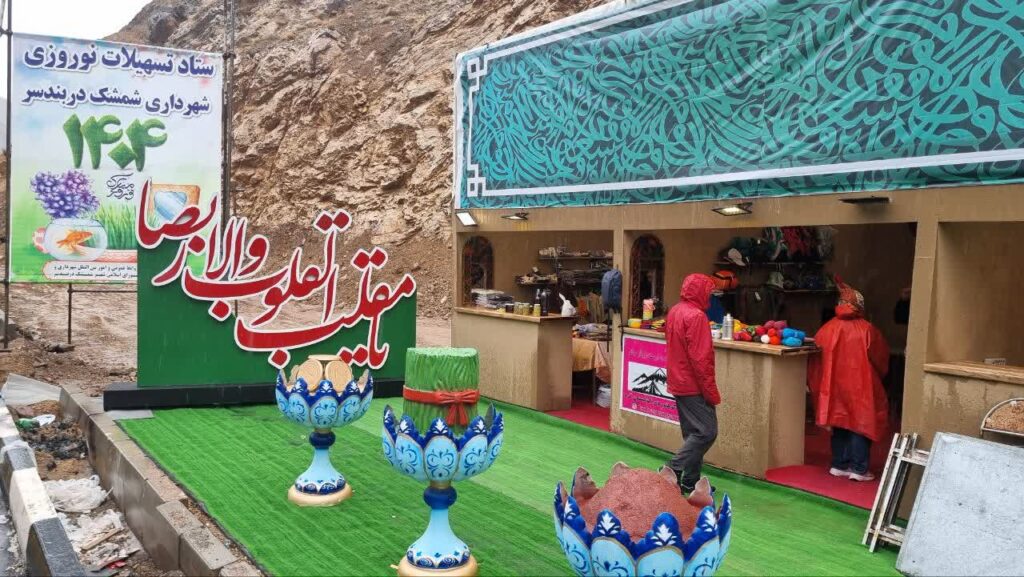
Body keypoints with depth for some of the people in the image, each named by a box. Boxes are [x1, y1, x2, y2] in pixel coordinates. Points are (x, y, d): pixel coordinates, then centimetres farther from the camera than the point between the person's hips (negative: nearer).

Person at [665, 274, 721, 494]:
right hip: (694, 385, -10)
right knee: (707, 431, -6)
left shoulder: (674, 312, 11)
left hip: (679, 383, 10)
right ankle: (673, 470, -8)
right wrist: (711, 392, -16)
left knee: (692, 432, 14)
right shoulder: (696, 316, -18)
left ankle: (690, 480, 16)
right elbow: (701, 358, -21)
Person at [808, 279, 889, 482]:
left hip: (835, 386, 3)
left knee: (840, 424, 15)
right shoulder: (867, 330, -10)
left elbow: (816, 357, 0)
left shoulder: (829, 329, -6)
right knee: (861, 425, 5)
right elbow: (882, 359, 1)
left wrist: (817, 384, 13)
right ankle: (859, 469, 3)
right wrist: (876, 375, 20)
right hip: (860, 388, -3)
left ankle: (839, 465, 19)